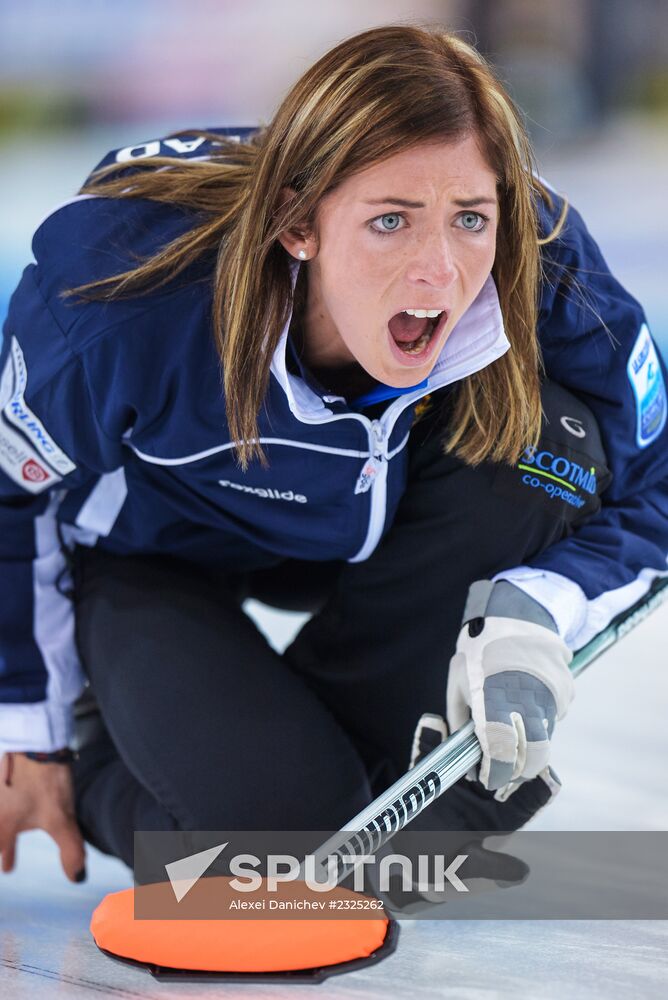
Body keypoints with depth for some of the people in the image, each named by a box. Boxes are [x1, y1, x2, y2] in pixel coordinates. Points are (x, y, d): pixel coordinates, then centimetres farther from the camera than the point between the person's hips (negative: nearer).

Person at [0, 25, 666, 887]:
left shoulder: (549, 280, -31)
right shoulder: (124, 306, -37)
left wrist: (530, 616, -37)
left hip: (367, 540, 4)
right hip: (155, 553, -3)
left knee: (553, 444, -27)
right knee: (280, 815, -28)